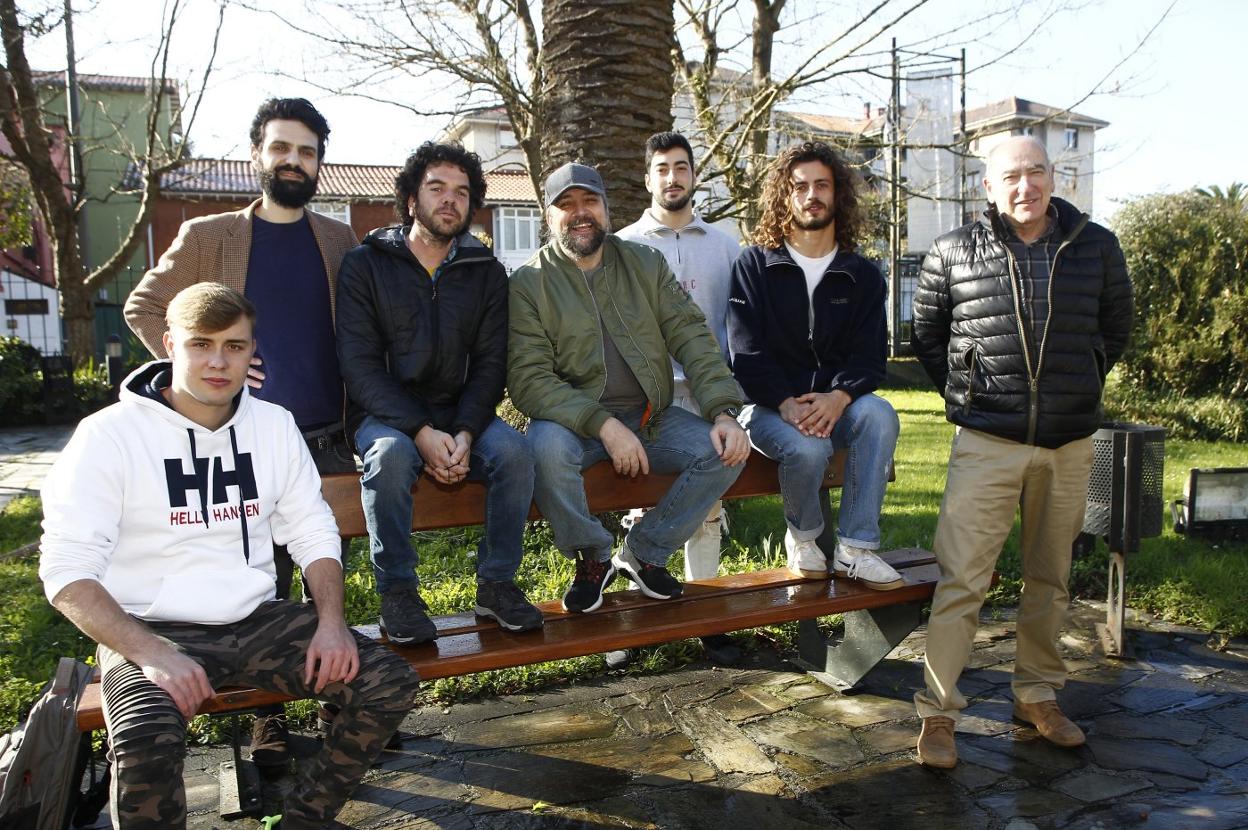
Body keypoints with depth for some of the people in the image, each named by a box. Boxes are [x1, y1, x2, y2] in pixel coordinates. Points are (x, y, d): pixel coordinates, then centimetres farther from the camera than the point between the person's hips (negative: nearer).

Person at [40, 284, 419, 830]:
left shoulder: (274, 425, 8)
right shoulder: (109, 434, -6)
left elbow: (314, 535, 10)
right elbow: (66, 571, -10)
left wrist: (331, 621, -7)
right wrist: (152, 653, -24)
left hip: (260, 621, 4)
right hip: (152, 630, -4)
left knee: (391, 683, -14)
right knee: (145, 743, -35)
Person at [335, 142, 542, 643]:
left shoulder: (486, 272, 8)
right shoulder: (366, 265, 0)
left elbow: (490, 363, 2)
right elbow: (359, 365, -9)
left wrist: (464, 433, -17)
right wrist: (421, 432, -22)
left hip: (462, 413, 2)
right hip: (385, 414, -2)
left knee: (513, 449, -27)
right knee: (391, 453, -35)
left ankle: (496, 583, -10)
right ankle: (398, 592, -16)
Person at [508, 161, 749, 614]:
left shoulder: (646, 263, 8)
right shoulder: (528, 283, -3)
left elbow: (692, 336, 1)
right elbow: (528, 379, -13)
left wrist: (724, 412, -14)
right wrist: (604, 425, -25)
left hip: (653, 418, 4)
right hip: (573, 421, -3)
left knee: (727, 450, -19)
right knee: (547, 446, -36)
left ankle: (643, 551, 4)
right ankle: (592, 556, -6)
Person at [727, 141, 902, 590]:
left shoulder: (863, 275, 11)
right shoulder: (754, 264, 3)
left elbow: (870, 354, 0)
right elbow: (746, 351, -8)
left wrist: (838, 396, -22)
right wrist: (786, 403, -23)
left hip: (834, 403, 3)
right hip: (767, 405, -3)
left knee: (879, 414, -29)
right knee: (807, 446, -34)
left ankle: (855, 547, -21)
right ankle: (803, 537, -1)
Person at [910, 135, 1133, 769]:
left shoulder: (1096, 248, 4)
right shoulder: (953, 253, -1)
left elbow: (1115, 330, 19)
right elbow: (927, 336, 11)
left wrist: (1078, 390, 14)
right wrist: (964, 394, 8)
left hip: (1070, 444, 3)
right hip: (987, 441, -3)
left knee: (1050, 578, 14)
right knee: (961, 578, -6)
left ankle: (1038, 696, 30)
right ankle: (937, 712, 4)